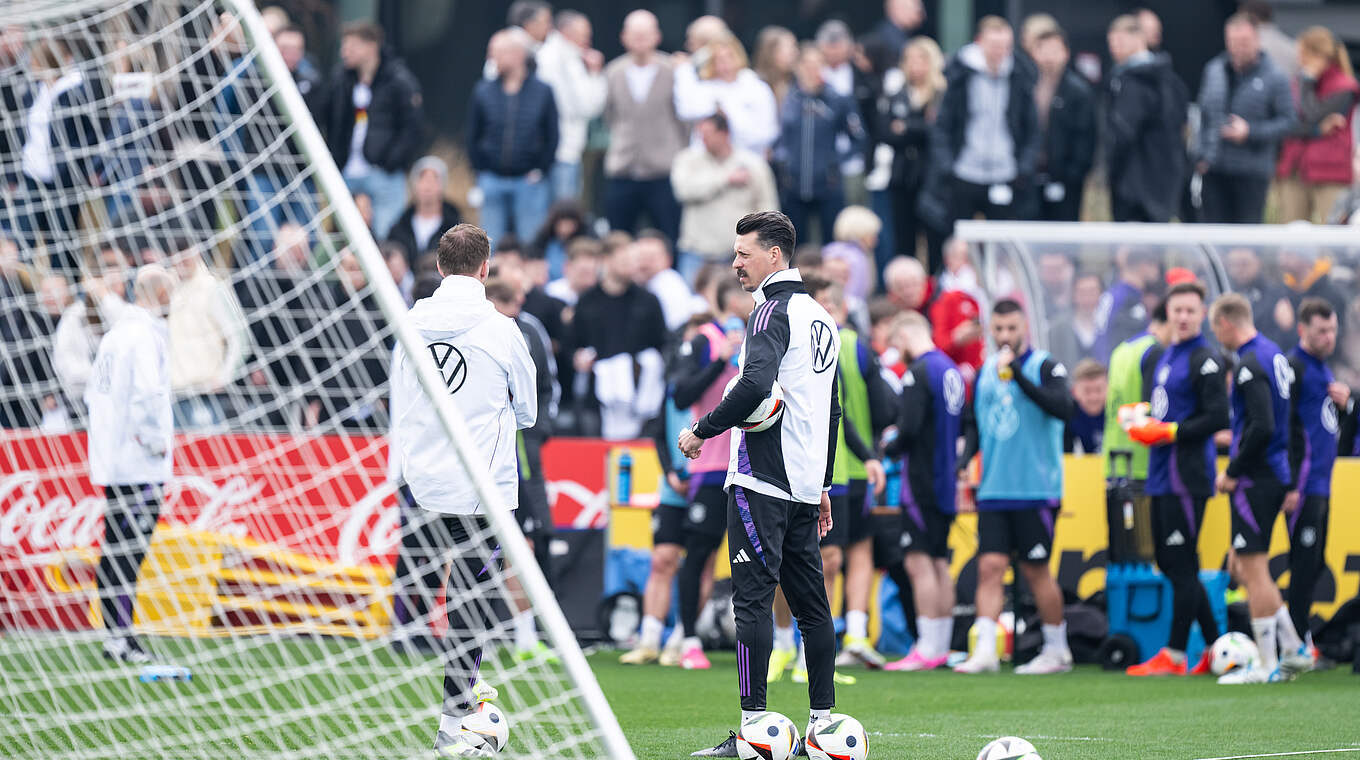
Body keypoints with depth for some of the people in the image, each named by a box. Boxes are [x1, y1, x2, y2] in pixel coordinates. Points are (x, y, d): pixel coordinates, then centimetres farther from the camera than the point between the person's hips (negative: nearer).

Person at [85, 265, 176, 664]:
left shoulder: (115, 333, 14)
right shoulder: (147, 334, -14)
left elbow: (93, 392, 20)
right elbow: (148, 394, -24)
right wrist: (156, 441, -12)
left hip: (110, 456, 9)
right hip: (140, 465, -9)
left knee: (116, 550, 12)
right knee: (129, 550, -8)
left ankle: (115, 633, 16)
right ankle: (119, 636, -9)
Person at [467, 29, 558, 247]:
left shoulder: (542, 92, -1)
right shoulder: (483, 92, 3)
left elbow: (552, 136, 3)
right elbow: (473, 135, 8)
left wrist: (540, 170, -3)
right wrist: (480, 170, 1)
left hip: (529, 180, -1)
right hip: (492, 181, 1)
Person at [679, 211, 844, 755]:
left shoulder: (773, 311, -10)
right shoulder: (820, 317, 18)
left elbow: (755, 386, -26)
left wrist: (702, 431, -15)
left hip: (761, 481, -9)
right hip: (805, 483, 9)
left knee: (753, 597, -10)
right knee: (811, 602, 10)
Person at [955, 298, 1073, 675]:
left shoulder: (1046, 368, -4)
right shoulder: (984, 372, 12)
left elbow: (1062, 408, -22)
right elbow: (974, 425, 20)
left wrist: (1018, 375, -26)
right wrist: (964, 459, 2)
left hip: (1037, 489, -4)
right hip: (993, 490, 4)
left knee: (1036, 570, 2)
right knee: (990, 566, -6)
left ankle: (1057, 650, 16)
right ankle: (985, 651, -11)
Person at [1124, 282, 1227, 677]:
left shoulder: (1204, 360, -10)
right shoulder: (1164, 357, 18)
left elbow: (1218, 418, -16)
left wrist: (1170, 432, -15)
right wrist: (1141, 422, 9)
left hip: (1188, 477, -10)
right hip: (1161, 477, 10)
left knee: (1182, 564, -7)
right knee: (1169, 564, 11)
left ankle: (1174, 655, -4)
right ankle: (1216, 646, 18)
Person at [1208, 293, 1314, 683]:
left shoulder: (1250, 364, -17)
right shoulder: (1275, 355, 13)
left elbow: (1263, 428, -25)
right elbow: (1291, 423, 19)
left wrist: (1233, 472, -15)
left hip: (1255, 478, -10)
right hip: (1276, 475, 10)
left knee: (1254, 569, -4)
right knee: (1245, 567, 16)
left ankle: (1267, 666, -1)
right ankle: (1294, 650, 15)